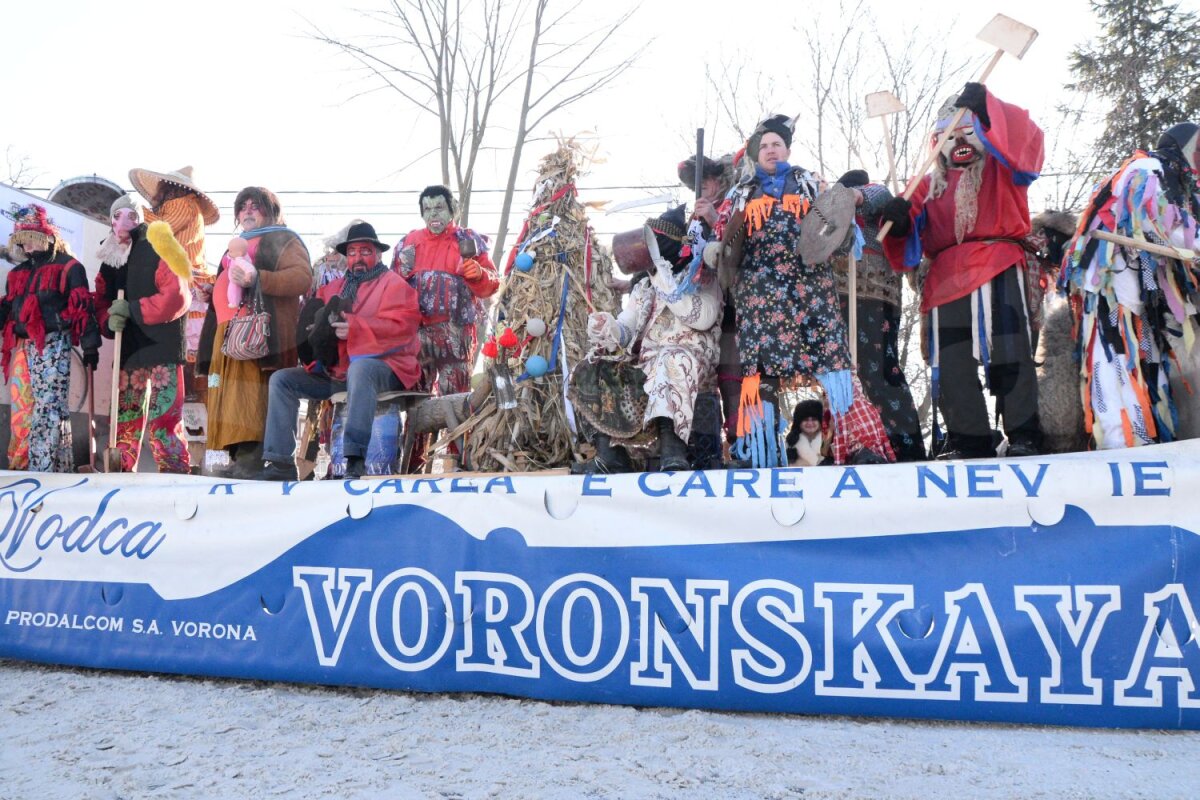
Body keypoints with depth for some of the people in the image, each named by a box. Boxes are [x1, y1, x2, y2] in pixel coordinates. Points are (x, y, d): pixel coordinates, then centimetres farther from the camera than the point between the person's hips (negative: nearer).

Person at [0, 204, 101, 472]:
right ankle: (22, 466, 13)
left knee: (48, 408, -12)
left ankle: (44, 470, -15)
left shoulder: (68, 266, 1)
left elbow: (82, 306, -6)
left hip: (52, 344, -7)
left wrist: (90, 346, -12)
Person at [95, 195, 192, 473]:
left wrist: (132, 309, -17)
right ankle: (123, 473, 21)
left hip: (162, 348, -7)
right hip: (128, 350, 7)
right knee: (125, 418, 12)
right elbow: (101, 303, 14)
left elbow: (177, 298, -15)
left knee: (163, 419, -10)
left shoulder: (158, 251, -5)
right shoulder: (109, 260, 15)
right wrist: (110, 320, -9)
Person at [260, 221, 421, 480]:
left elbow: (402, 325, -13)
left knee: (359, 367, -41)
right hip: (333, 371, 7)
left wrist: (355, 327, -24)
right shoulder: (334, 287, 23)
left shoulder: (393, 283, 4)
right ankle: (280, 462, -10)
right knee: (281, 379, -3)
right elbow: (314, 320, 19)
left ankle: (356, 459, -45)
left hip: (382, 366, -7)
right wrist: (322, 327, -7)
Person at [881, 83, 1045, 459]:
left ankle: (1023, 436, -10)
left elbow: (1026, 141, -3)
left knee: (1009, 352, -13)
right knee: (952, 362, -2)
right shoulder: (929, 185, 26)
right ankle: (969, 440, 4)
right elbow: (911, 237, 12)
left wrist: (988, 107, -13)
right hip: (948, 276, 3)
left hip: (999, 266, -3)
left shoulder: (1000, 169, 20)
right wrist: (899, 221, -12)